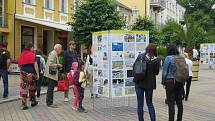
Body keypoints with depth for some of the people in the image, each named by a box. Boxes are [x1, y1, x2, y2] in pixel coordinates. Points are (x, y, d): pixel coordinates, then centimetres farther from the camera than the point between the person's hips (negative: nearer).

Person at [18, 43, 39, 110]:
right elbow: (35, 65, -10)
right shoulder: (32, 54, -5)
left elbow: (19, 64, 12)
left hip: (23, 73, 3)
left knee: (24, 88, 4)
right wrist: (37, 73, -6)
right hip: (31, 73, -3)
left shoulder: (22, 54, 9)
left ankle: (24, 104, 2)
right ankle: (33, 101, 26)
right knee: (32, 87, 13)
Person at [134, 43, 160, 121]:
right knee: (150, 103, 16)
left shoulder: (140, 56, -8)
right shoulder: (156, 60, -7)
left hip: (139, 83, -1)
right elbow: (156, 72, 1)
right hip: (150, 84, 1)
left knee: (140, 104, 8)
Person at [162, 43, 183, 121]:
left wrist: (163, 81, 5)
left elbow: (164, 71, -9)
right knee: (179, 102, 13)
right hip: (180, 82, 7)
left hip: (170, 82, -6)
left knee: (171, 103, -3)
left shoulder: (168, 58, -12)